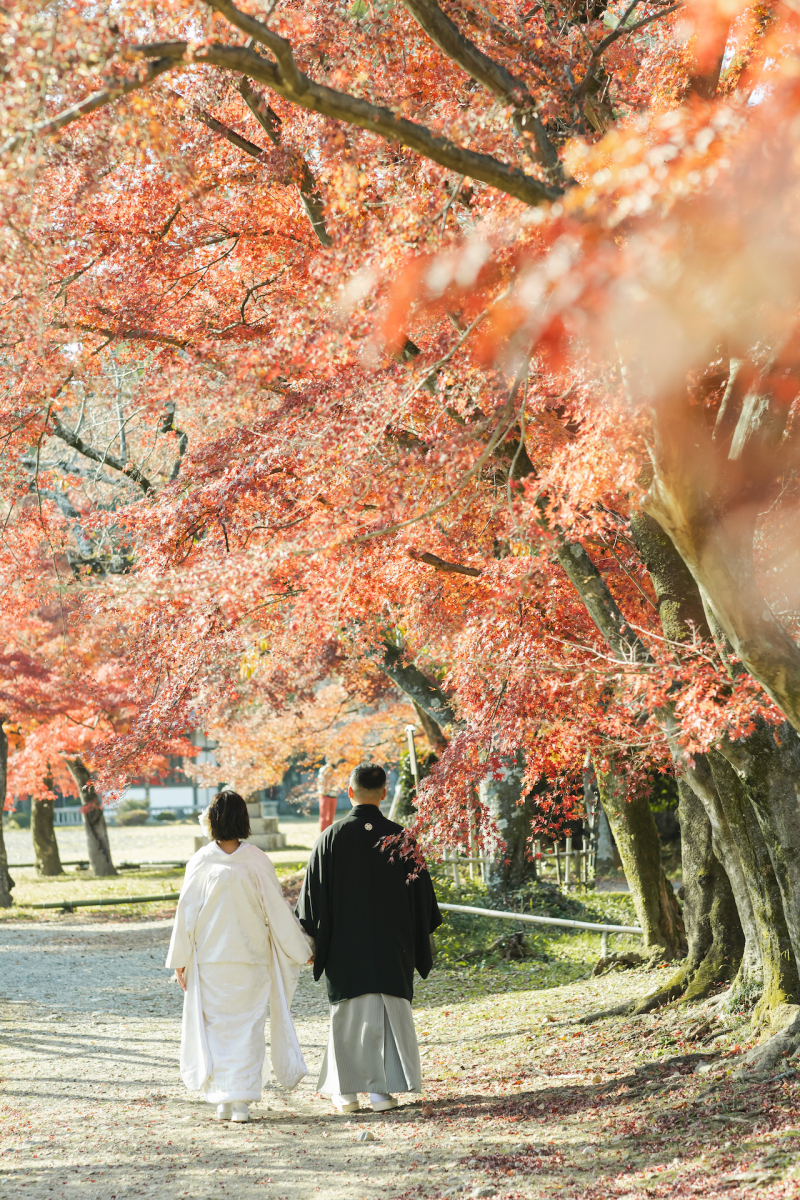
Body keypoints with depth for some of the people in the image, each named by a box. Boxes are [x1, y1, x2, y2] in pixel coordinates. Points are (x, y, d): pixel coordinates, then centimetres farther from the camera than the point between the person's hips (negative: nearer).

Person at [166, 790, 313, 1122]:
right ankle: (241, 1101, 0)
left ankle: (222, 1101, 10)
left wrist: (180, 958, 6)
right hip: (251, 957, 0)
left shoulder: (200, 861, -7)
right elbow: (277, 908, -2)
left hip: (210, 959, 0)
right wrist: (300, 947, 10)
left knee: (216, 1026, 9)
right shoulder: (257, 861, -7)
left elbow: (187, 910, -3)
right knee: (247, 1026, 5)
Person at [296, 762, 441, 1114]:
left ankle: (346, 1091, 11)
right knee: (389, 1013, 6)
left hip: (344, 943, 0)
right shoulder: (400, 837, -4)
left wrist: (311, 940, 6)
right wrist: (420, 938, 13)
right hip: (391, 943, 0)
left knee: (348, 1016, 9)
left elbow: (314, 893, -3)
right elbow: (420, 891, 2)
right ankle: (381, 1088, 2)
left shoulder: (330, 838, -6)